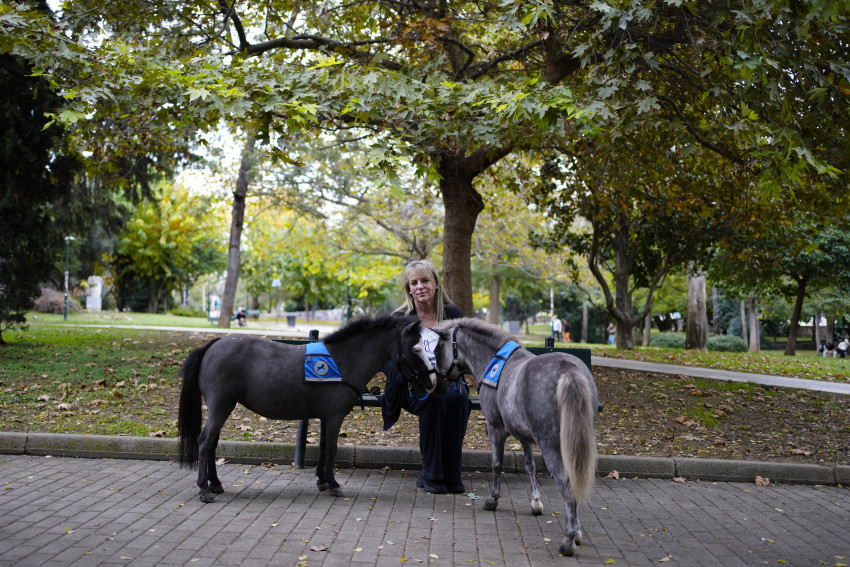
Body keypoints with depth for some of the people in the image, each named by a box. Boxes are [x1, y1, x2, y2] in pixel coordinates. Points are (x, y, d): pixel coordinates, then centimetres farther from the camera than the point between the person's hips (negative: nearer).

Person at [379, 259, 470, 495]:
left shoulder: (453, 314, 5)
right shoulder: (399, 319, 0)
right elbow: (387, 361, -5)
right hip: (412, 388, -2)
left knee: (457, 397, -32)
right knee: (433, 399, -34)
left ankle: (452, 475, -20)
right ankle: (431, 475, -22)